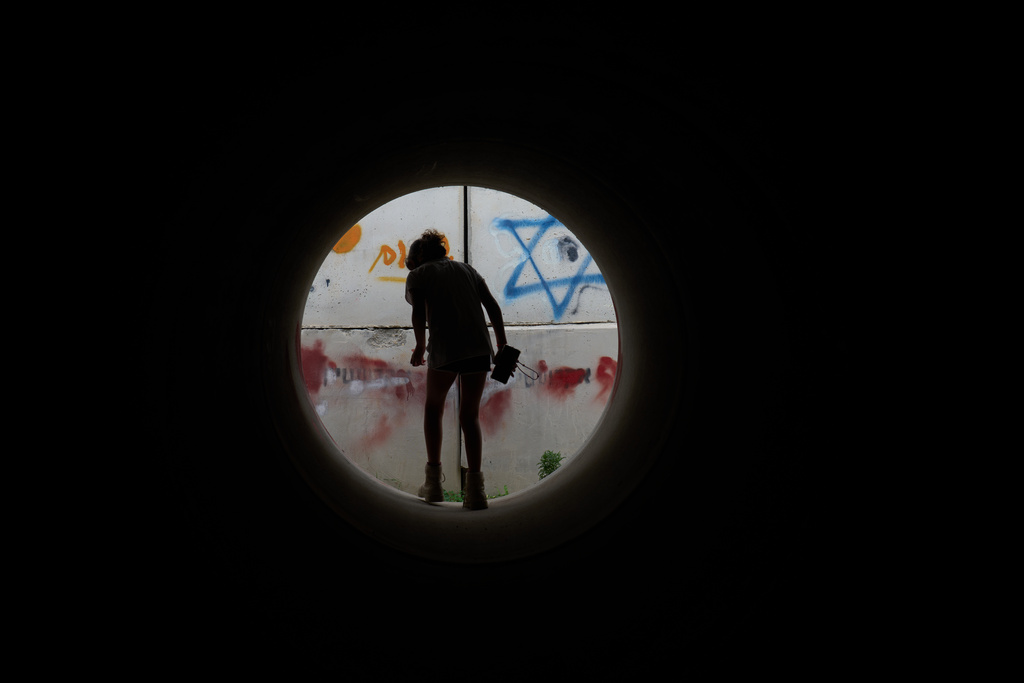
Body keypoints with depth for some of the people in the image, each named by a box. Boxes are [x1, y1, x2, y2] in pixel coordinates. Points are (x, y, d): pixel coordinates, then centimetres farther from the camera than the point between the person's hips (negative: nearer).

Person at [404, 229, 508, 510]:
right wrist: (502, 347, 14)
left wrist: (420, 345, 2)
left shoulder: (417, 275, 13)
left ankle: (434, 481, 19)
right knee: (470, 416, 14)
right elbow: (493, 308, 14)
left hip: (444, 349, -3)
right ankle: (475, 489, 3)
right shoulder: (466, 269, 24)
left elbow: (419, 312, -6)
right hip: (479, 347, 3)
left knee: (433, 407, 20)